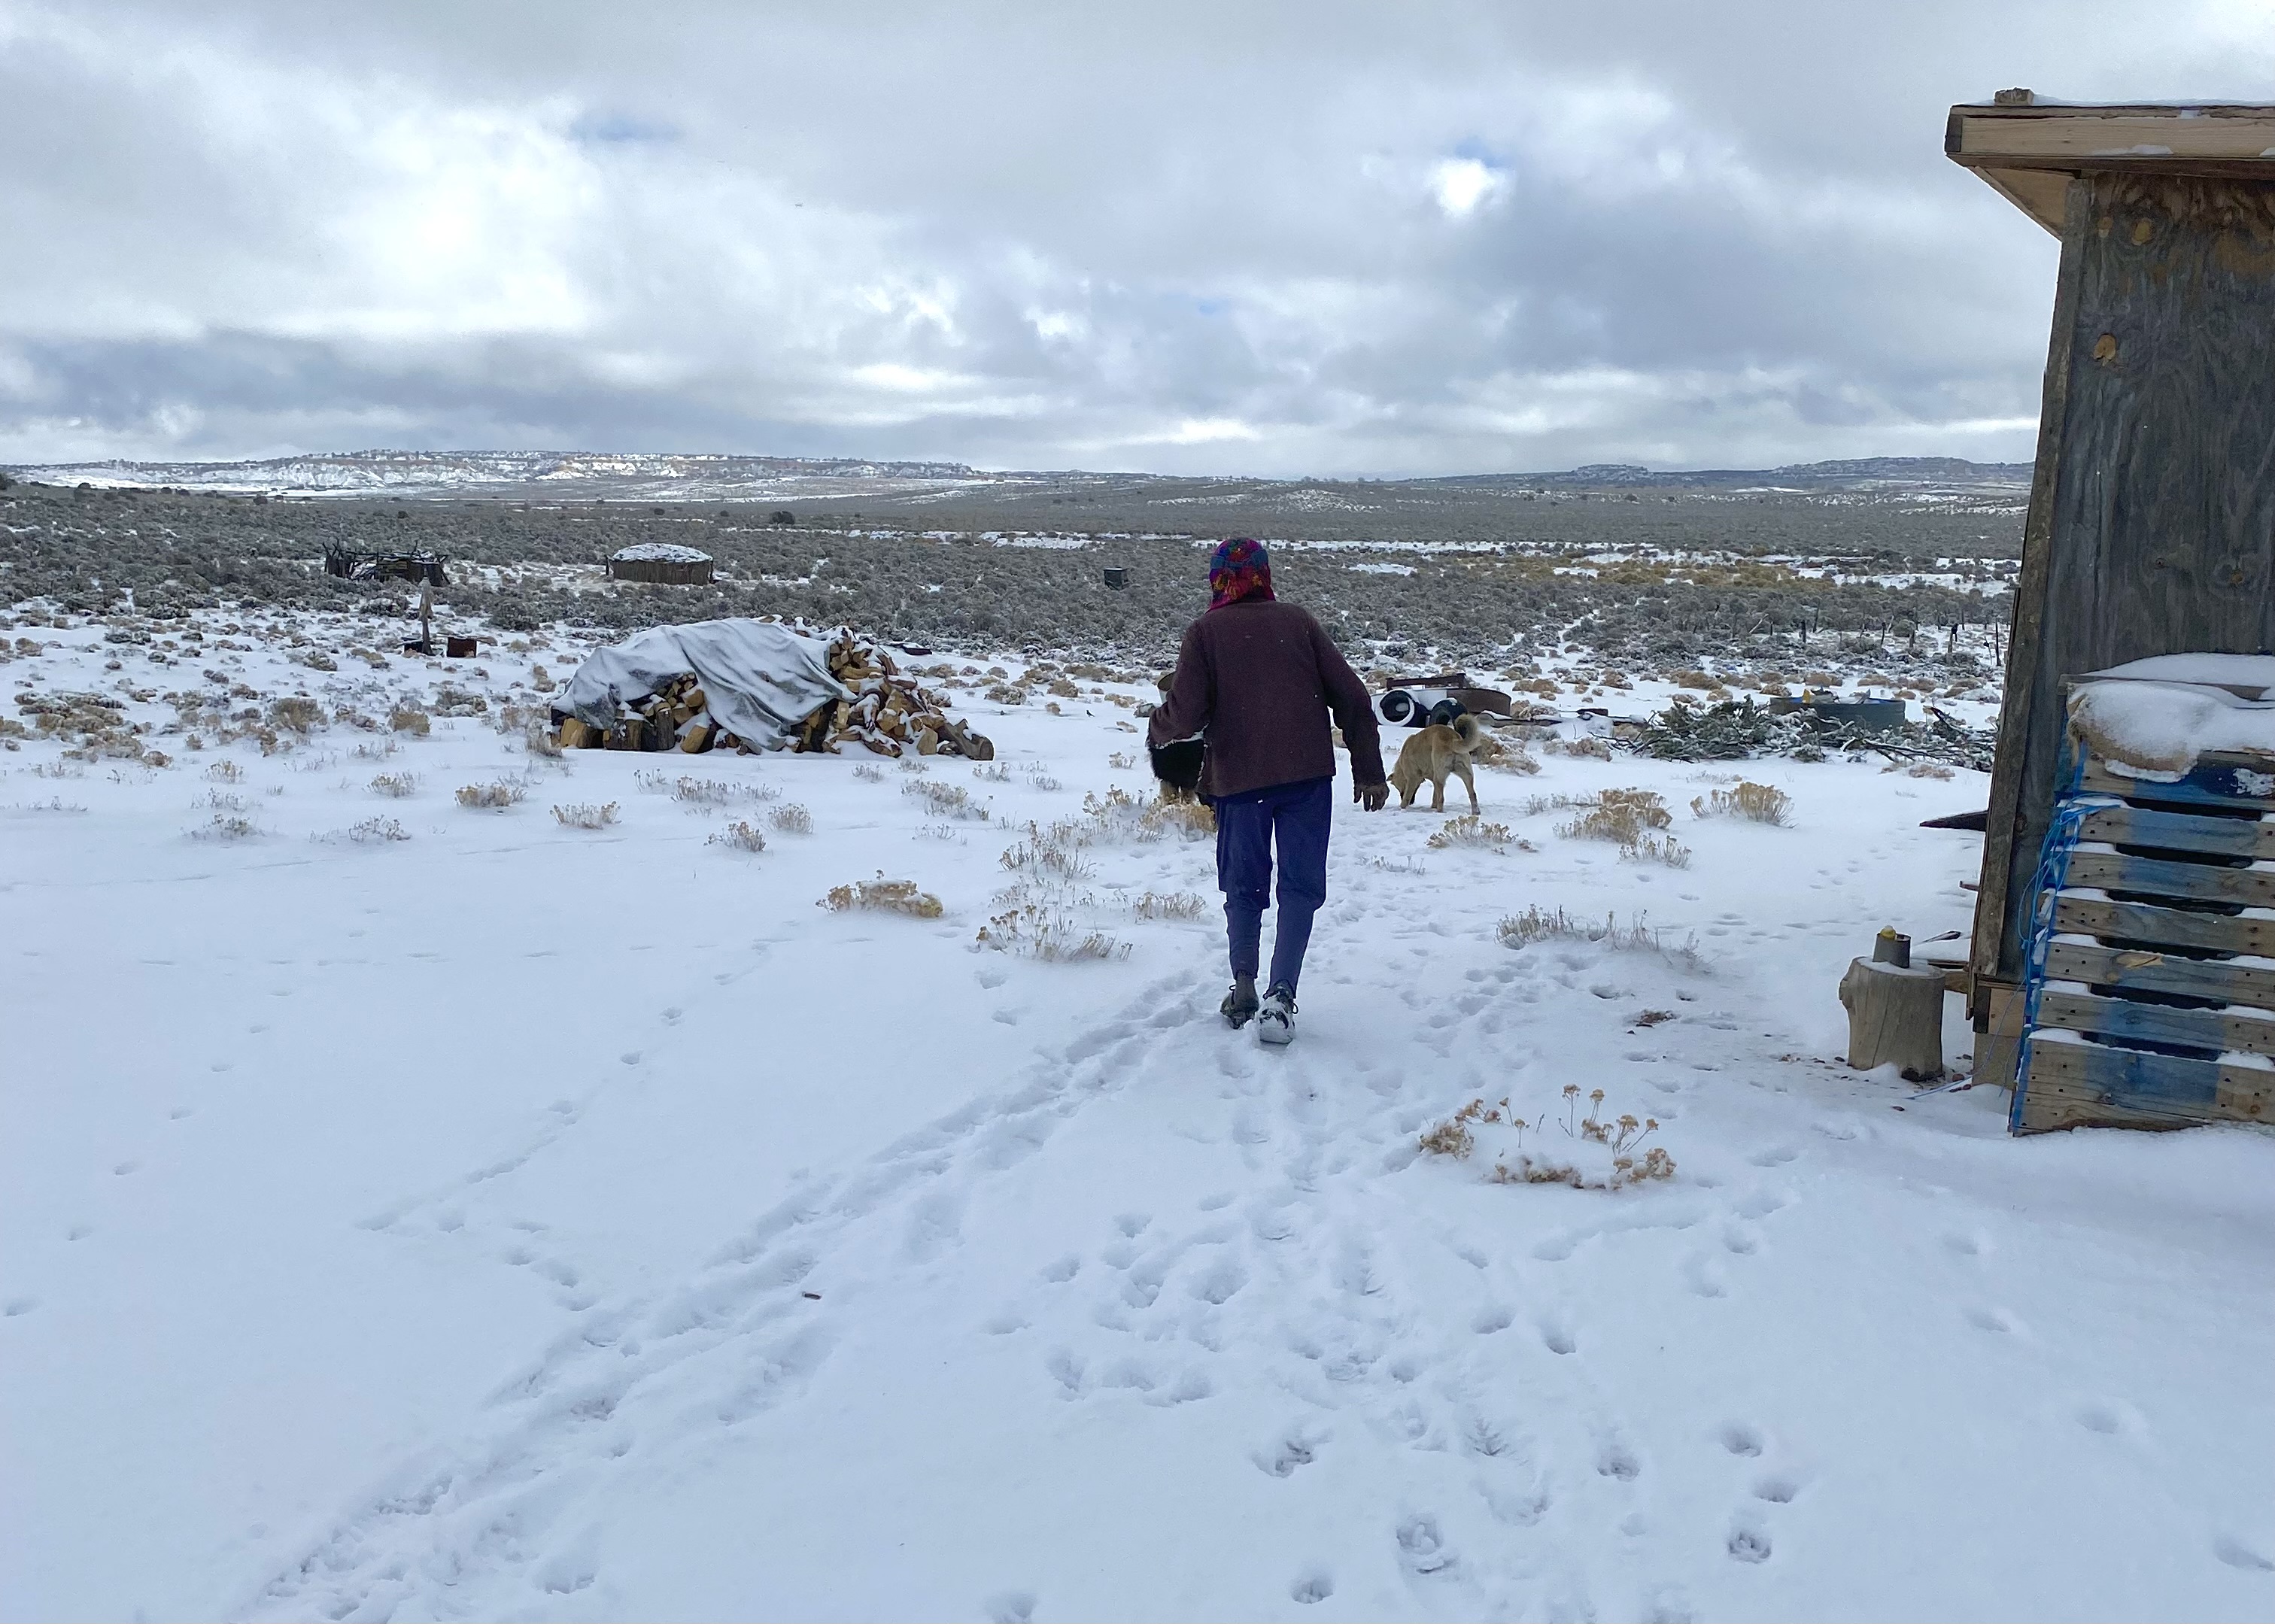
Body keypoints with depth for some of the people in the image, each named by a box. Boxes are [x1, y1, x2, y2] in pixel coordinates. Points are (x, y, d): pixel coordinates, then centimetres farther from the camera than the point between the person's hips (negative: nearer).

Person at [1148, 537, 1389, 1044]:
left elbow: (1185, 715, -8)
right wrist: (1370, 769, 11)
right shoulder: (1297, 621, 8)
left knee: (1243, 887, 17)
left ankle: (1244, 988, 17)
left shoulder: (1205, 632, 1)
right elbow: (1351, 696, 5)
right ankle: (1280, 994, -7)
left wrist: (1156, 730, 15)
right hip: (1308, 776, 1)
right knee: (1300, 887, 6)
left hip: (1238, 779, 0)